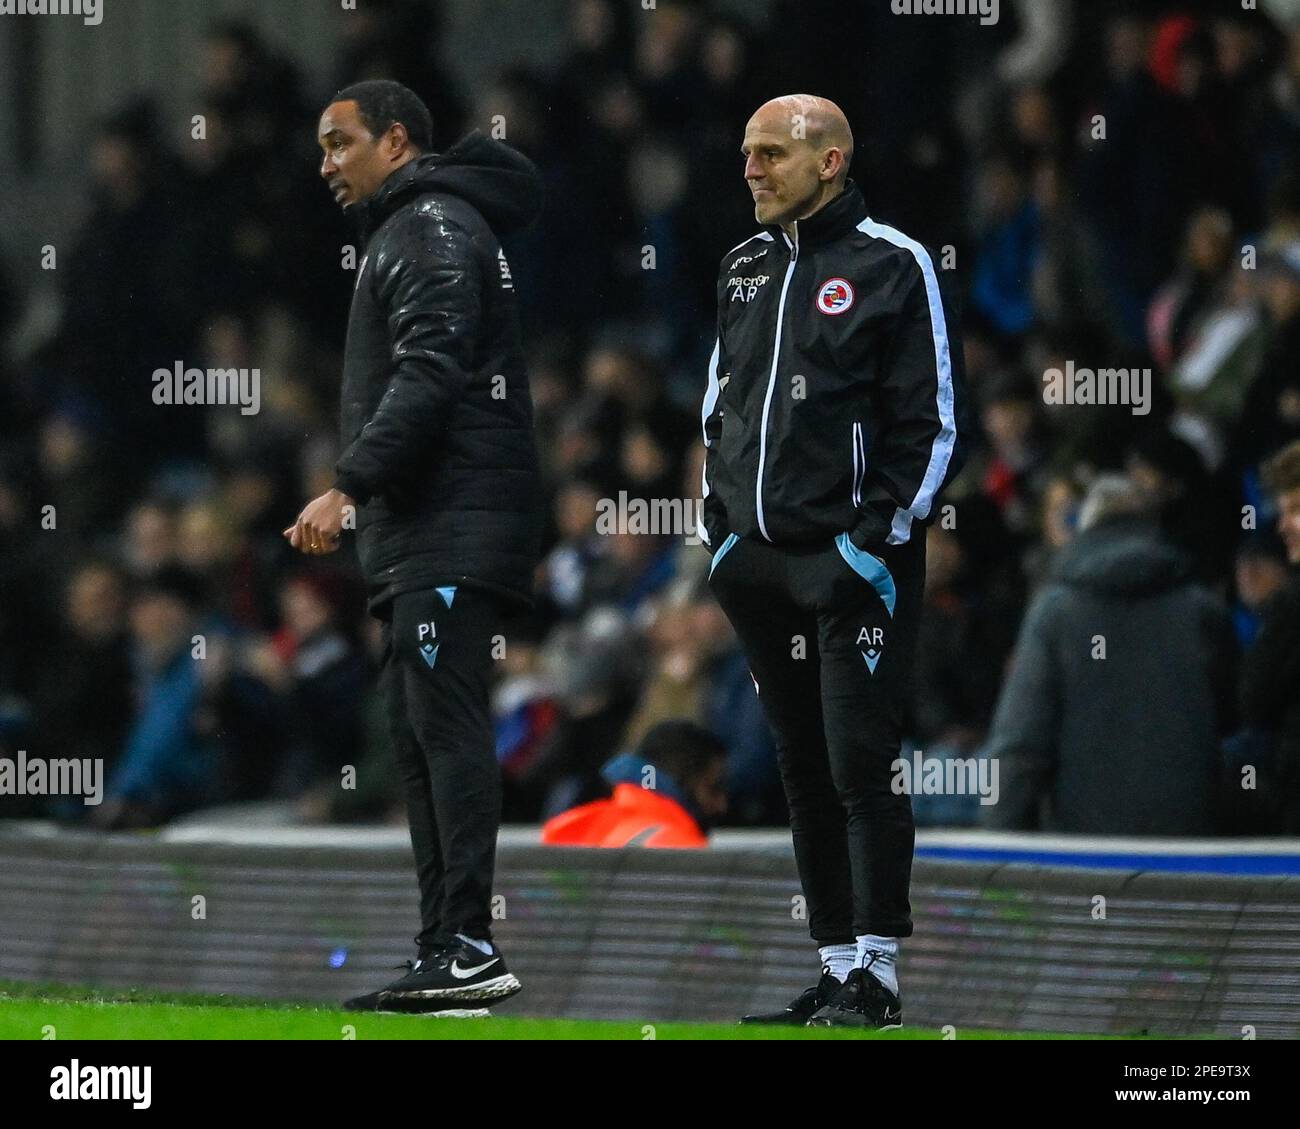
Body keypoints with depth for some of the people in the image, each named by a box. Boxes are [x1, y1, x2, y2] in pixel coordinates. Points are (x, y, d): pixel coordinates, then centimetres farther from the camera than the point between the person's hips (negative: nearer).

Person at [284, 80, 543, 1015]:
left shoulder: (433, 227, -7)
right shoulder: (409, 229, 26)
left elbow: (429, 375, -19)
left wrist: (348, 488, -22)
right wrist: (365, 497, 18)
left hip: (451, 536, -11)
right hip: (420, 537, 11)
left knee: (446, 727, -15)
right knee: (425, 737, 8)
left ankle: (469, 947, -21)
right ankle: (446, 955, 7)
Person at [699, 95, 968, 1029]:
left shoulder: (892, 266, -5)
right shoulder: (745, 269, 16)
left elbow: (933, 420, -7)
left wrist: (875, 539, -13)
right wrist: (720, 525, 12)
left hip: (855, 560, -7)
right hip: (759, 564, 7)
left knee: (859, 766, -9)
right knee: (804, 770, 8)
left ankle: (875, 976, -7)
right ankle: (837, 966, 13)